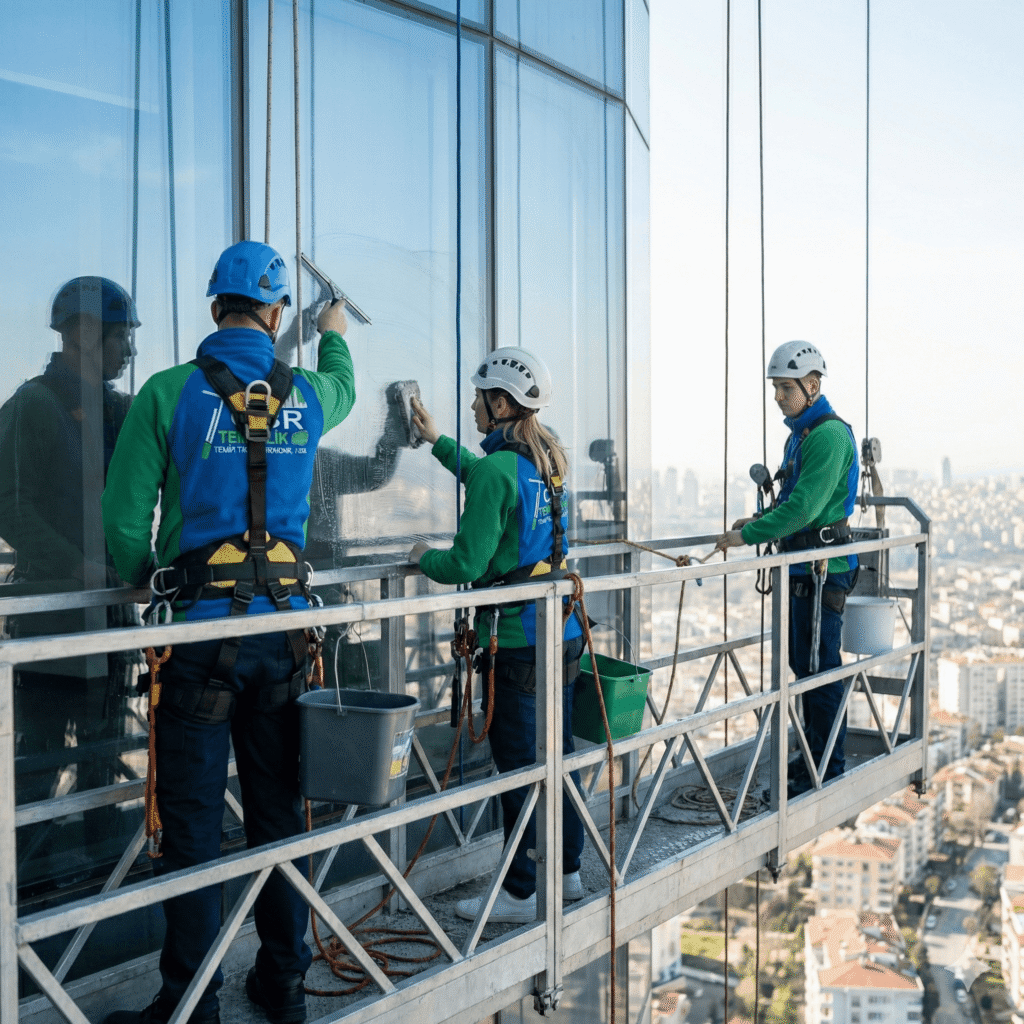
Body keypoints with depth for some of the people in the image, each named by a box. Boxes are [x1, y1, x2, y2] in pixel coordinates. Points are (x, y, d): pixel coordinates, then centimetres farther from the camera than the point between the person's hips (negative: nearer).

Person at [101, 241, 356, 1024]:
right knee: (278, 810, 13)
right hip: (283, 623, 4)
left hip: (202, 628, -3)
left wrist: (141, 580, 13)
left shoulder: (169, 393, -6)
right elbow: (343, 391, 31)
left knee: (193, 819, 3)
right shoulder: (306, 395, 5)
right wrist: (335, 336, 53)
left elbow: (126, 518, -7)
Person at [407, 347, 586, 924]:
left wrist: (425, 558, 3)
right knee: (559, 755, 16)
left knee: (518, 767, 1)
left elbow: (468, 563, -17)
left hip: (517, 640, -8)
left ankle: (520, 894, 11)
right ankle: (569, 872, 28)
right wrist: (437, 441, 39)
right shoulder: (549, 461, 9)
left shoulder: (497, 468, -16)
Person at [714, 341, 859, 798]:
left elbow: (804, 506, -24)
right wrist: (758, 521, 8)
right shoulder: (800, 433, 15)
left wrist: (750, 535, -22)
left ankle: (829, 770, 6)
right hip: (800, 566, 10)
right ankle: (814, 754, 28)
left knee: (820, 667, -3)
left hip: (822, 569, -10)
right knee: (802, 663, 16)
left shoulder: (829, 434, -17)